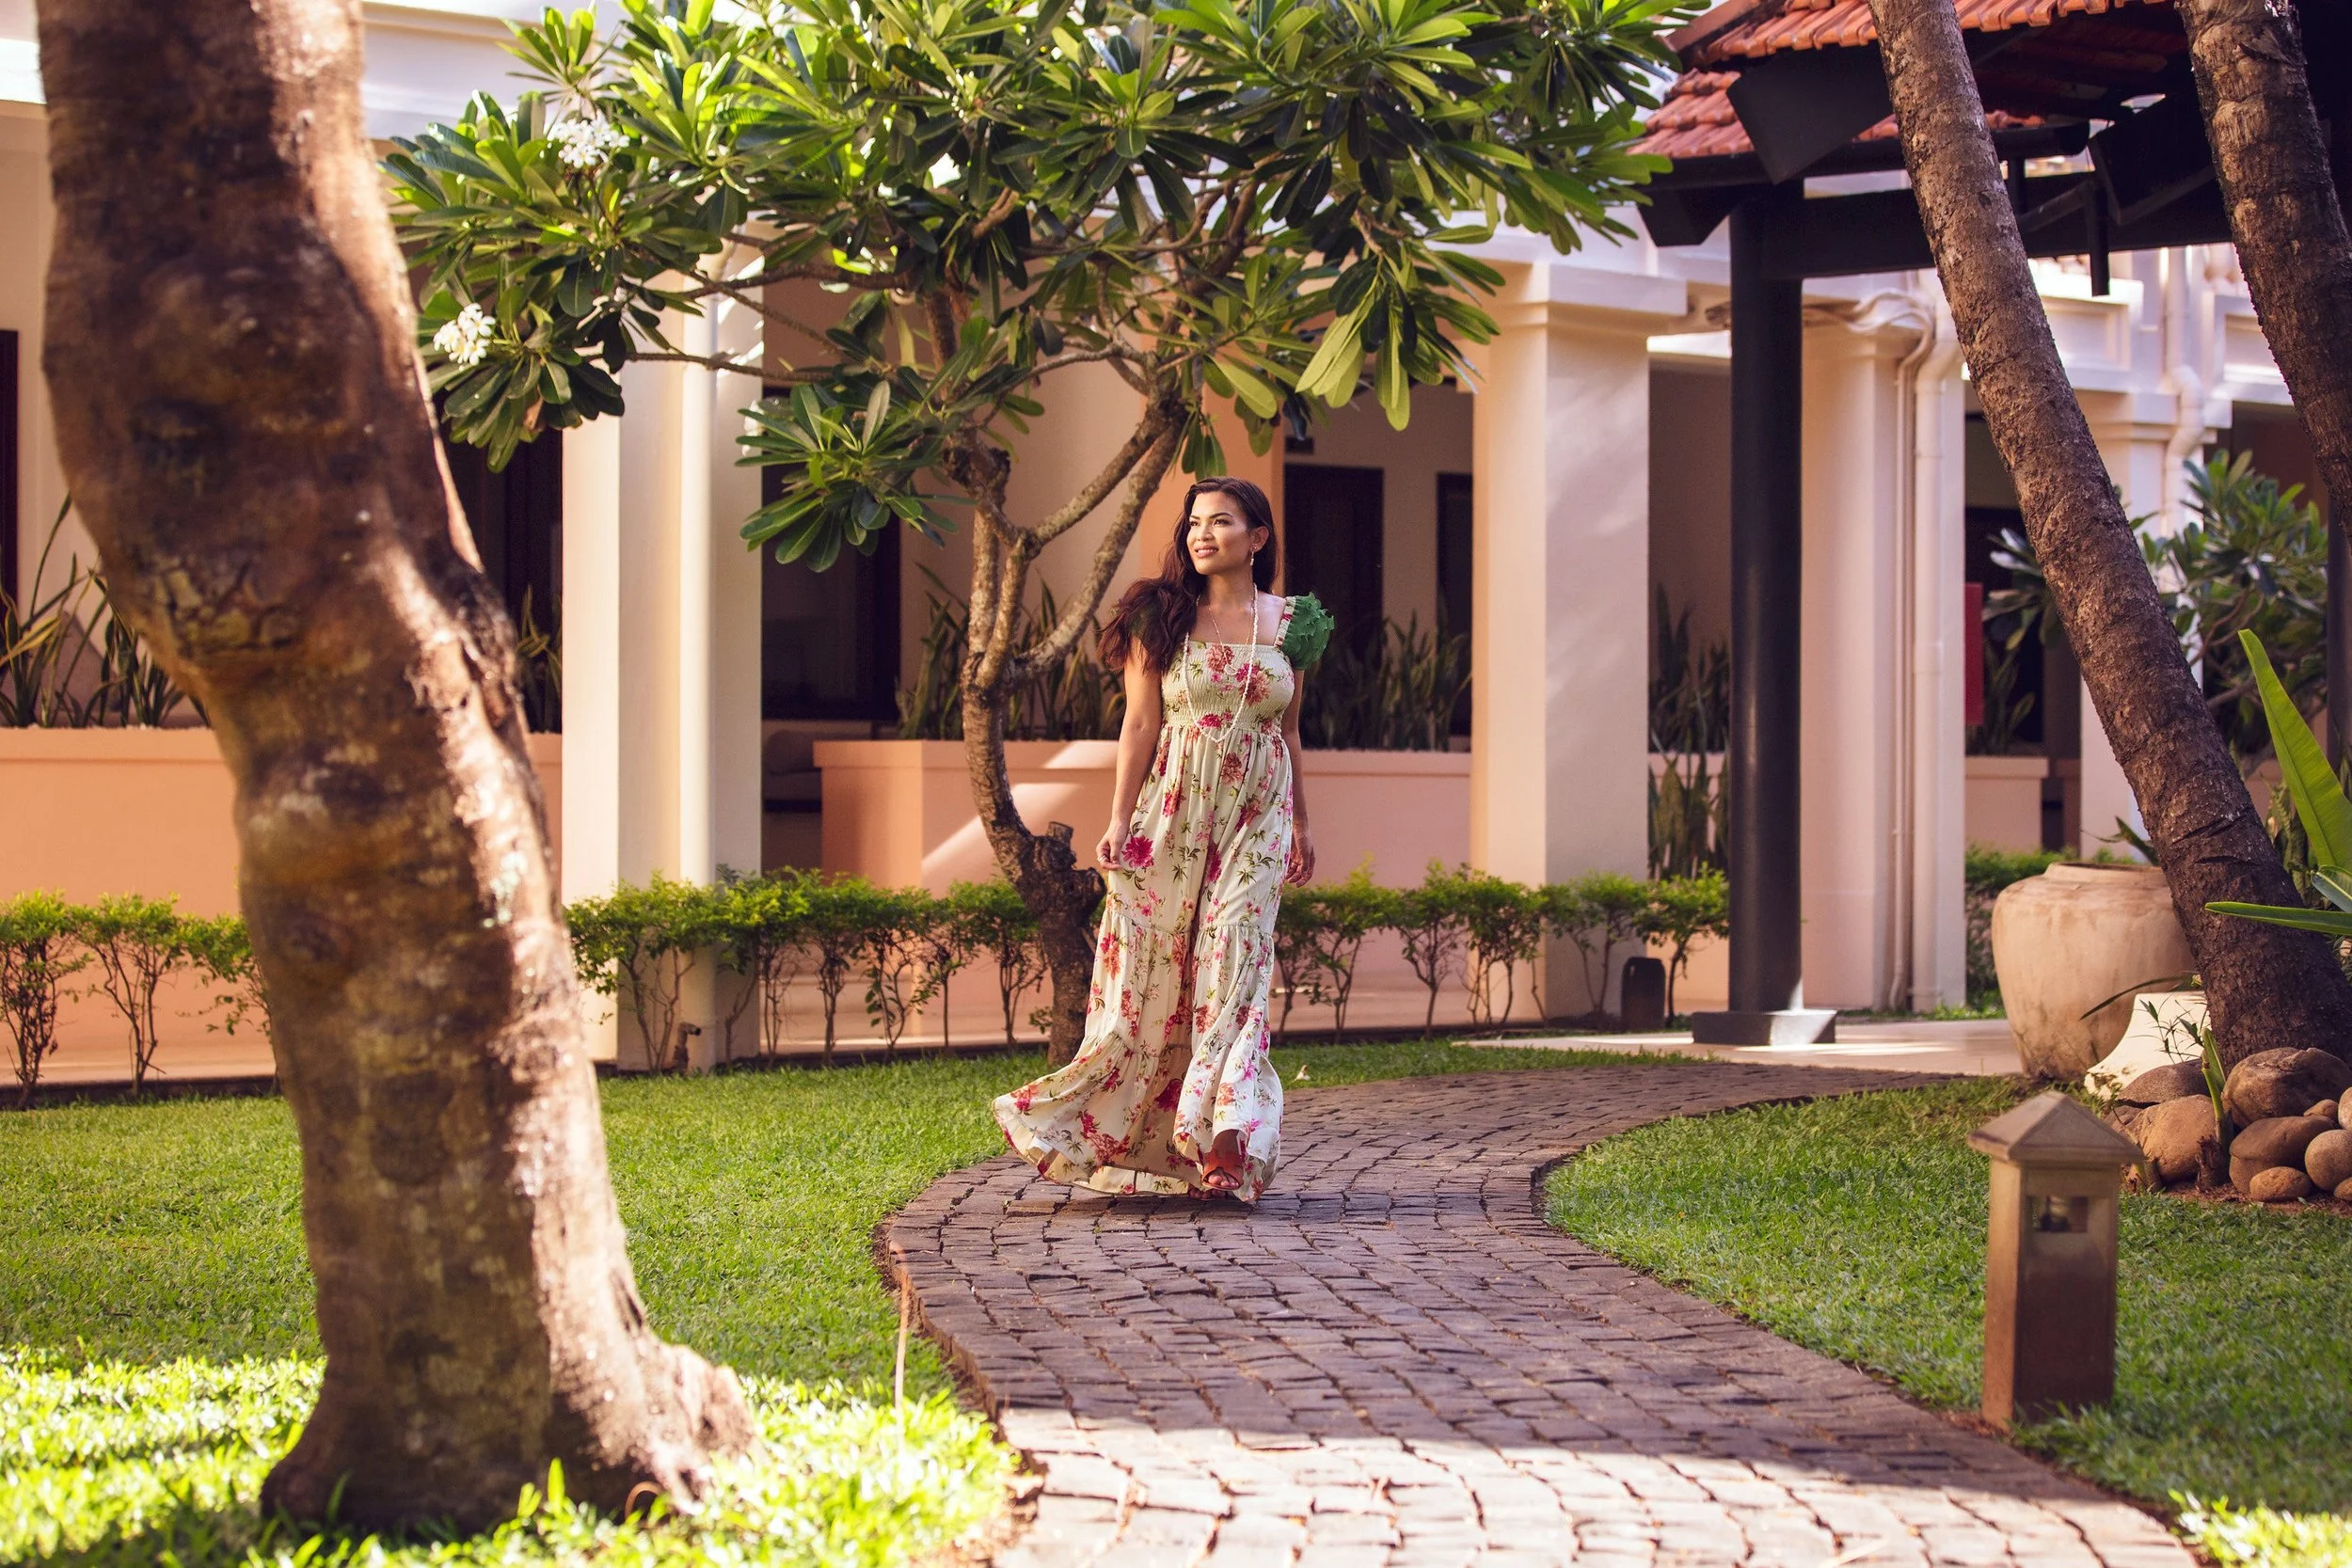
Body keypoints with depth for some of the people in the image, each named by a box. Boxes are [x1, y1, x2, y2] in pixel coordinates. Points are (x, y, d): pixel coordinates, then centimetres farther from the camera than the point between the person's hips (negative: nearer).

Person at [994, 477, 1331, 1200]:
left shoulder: (1289, 623, 7)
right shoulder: (1164, 616, 0)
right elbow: (1140, 725, -2)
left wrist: (1301, 822, 19)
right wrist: (1119, 820, -7)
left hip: (1257, 815, 1)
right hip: (1175, 808, -1)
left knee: (1233, 960, -10)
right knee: (1156, 965, -1)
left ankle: (1224, 1140, -18)